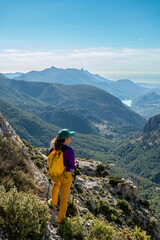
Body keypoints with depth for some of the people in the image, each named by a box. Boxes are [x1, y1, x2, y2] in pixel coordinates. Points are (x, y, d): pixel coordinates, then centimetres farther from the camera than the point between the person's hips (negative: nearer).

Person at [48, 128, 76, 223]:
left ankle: (53, 202, 61)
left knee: (56, 184, 40)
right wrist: (75, 164, 3)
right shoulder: (70, 151, -31)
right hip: (65, 175, -4)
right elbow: (72, 166, -21)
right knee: (64, 196, 19)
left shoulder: (53, 147, -17)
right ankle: (61, 217, 36)